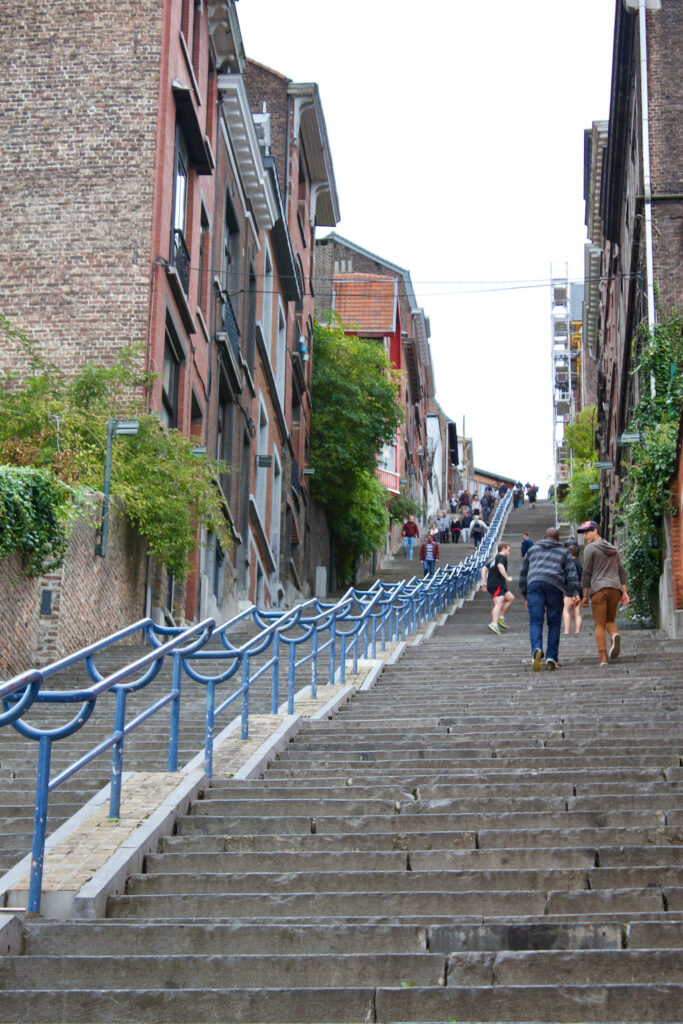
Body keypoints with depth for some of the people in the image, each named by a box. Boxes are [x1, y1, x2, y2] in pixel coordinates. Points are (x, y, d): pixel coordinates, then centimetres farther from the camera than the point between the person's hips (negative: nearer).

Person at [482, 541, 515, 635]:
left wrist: (484, 583, 18)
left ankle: (501, 617, 11)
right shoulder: (502, 557, -3)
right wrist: (507, 577, -22)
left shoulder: (494, 558, 24)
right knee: (499, 603, -21)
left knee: (510, 598, 18)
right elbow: (500, 566, -24)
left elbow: (484, 569, 22)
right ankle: (494, 623, -37)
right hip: (496, 584, -10)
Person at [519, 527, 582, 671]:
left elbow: (523, 574, 27)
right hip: (554, 585, -1)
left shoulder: (533, 549, 28)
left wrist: (525, 596, 30)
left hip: (534, 584, 1)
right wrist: (575, 593, -2)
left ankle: (536, 649, -32)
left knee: (535, 621, -6)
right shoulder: (564, 552, 22)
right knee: (554, 623, 8)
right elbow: (571, 573, 7)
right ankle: (551, 657, 2)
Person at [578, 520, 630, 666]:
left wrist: (585, 595, 0)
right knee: (610, 620, 16)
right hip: (615, 588, 5)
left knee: (599, 624, -3)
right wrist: (624, 593, 13)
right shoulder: (612, 549, 21)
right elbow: (621, 571, 16)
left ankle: (603, 657, -13)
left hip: (599, 588, -5)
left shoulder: (591, 548, 1)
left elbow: (587, 573, -3)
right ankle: (615, 635, -18)